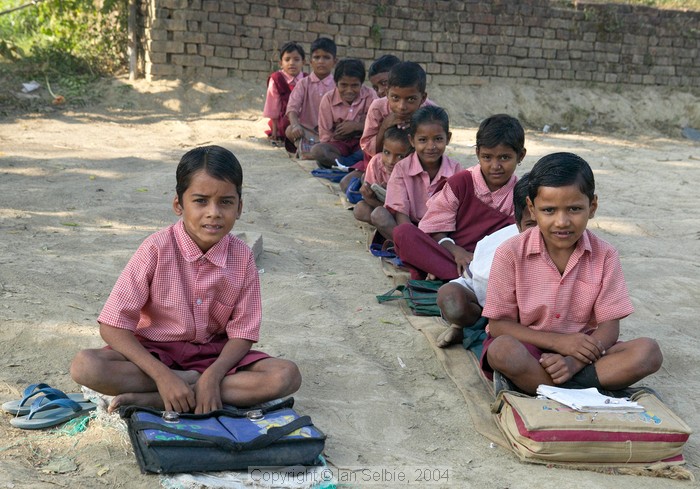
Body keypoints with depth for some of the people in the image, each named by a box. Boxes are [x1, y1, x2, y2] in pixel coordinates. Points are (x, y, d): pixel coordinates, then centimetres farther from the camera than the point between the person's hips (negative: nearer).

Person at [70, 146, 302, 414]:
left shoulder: (242, 257, -9)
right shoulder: (156, 250, -16)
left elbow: (242, 333, -6)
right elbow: (113, 326, -17)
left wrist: (214, 375, -27)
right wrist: (163, 376, -29)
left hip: (213, 354, 3)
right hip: (154, 351, -2)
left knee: (287, 376, -23)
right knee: (84, 366, -29)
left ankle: (150, 400, -24)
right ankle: (192, 381, -18)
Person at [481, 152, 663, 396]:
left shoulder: (604, 255, -4)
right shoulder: (511, 253, -11)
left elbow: (609, 326, -5)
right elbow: (498, 325, -9)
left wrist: (575, 361, -25)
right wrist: (558, 342, -20)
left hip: (582, 350, 3)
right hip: (528, 347, -3)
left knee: (649, 352, -21)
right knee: (503, 350, -36)